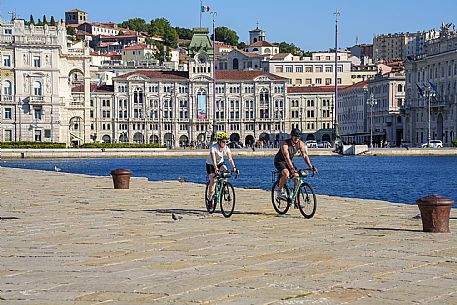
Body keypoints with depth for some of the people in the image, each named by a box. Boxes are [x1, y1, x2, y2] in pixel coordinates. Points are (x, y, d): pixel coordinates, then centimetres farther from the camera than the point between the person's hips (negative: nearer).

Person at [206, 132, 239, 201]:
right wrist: (216, 169, -54)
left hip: (220, 162, 3)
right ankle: (210, 196, -2)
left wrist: (234, 168, -35)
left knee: (225, 170, -27)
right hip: (210, 164, -3)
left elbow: (230, 159, -22)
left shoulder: (226, 148, -18)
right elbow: (213, 159, -42)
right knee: (213, 180, -13)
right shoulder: (213, 147, -31)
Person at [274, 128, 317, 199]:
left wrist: (311, 167, -27)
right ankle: (280, 190, -14)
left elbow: (305, 156, -14)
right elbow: (287, 157, -40)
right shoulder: (285, 144, -30)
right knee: (286, 174, -35)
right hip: (279, 161, -6)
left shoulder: (301, 144, -13)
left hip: (289, 161, 6)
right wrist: (292, 169, -51)